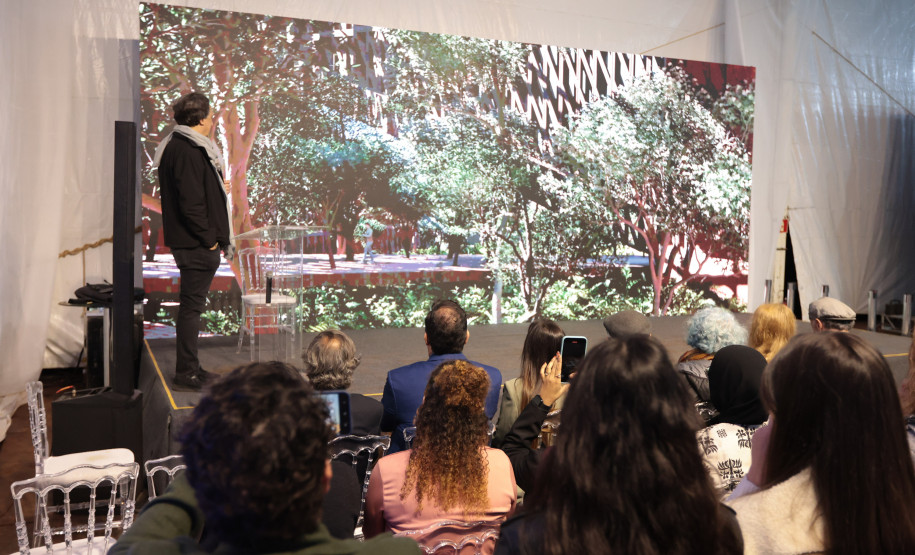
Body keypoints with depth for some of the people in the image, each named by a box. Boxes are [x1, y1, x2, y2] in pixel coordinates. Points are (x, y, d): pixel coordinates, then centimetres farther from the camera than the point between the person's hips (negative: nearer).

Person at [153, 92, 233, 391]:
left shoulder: (180, 146, 16)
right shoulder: (187, 151, -16)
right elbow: (190, 203, -22)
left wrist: (212, 237, 15)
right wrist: (208, 239, -15)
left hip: (191, 243, 11)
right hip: (195, 244, -11)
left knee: (192, 304, 15)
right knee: (192, 305, -4)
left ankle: (189, 368, 25)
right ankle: (186, 373, 4)